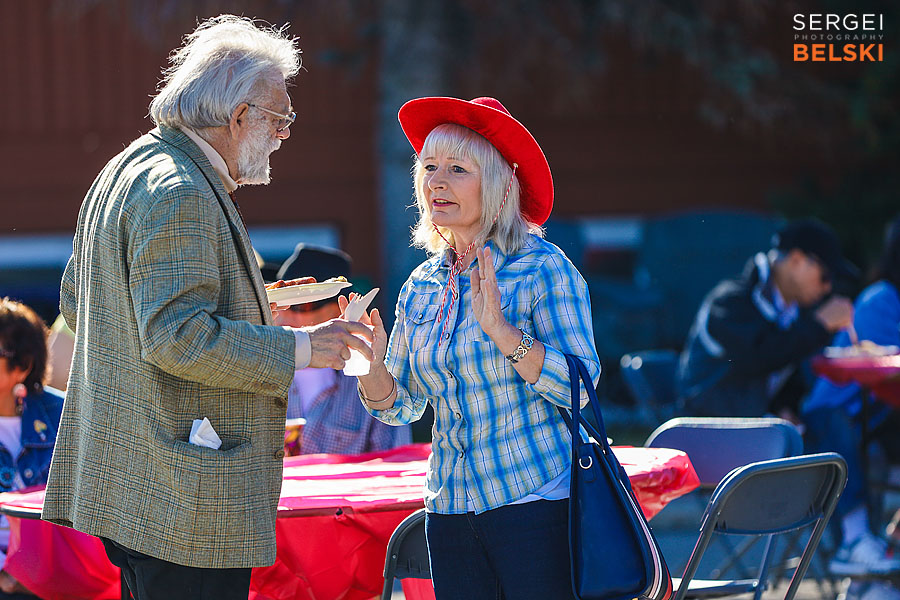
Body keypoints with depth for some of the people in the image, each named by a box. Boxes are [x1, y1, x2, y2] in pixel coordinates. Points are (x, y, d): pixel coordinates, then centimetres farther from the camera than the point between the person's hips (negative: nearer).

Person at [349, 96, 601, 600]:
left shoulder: (543, 269, -7)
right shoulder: (421, 287, 10)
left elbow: (581, 387, -16)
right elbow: (401, 406, 14)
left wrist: (502, 330, -25)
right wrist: (372, 365, -6)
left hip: (535, 502, -5)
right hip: (451, 511, 5)